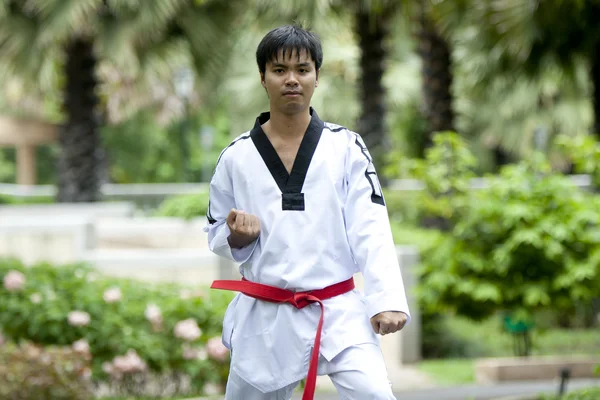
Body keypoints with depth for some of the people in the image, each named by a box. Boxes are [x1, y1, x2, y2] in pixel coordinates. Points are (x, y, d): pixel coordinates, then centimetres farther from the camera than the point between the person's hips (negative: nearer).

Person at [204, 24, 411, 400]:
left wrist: (387, 299, -20)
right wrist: (237, 237, -12)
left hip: (337, 312, -2)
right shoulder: (237, 157, 1)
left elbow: (371, 230, -9)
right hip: (264, 318, 2)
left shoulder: (346, 147, -2)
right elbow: (218, 236, 11)